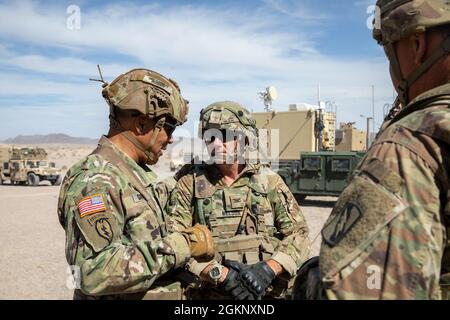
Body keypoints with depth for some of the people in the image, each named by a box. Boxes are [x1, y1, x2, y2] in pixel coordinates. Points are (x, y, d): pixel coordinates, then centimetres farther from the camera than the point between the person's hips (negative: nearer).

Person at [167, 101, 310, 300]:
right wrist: (220, 274, -20)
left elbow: (298, 234, -3)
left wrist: (267, 269, -17)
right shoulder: (189, 183, -4)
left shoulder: (269, 182, -1)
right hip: (208, 293, -1)